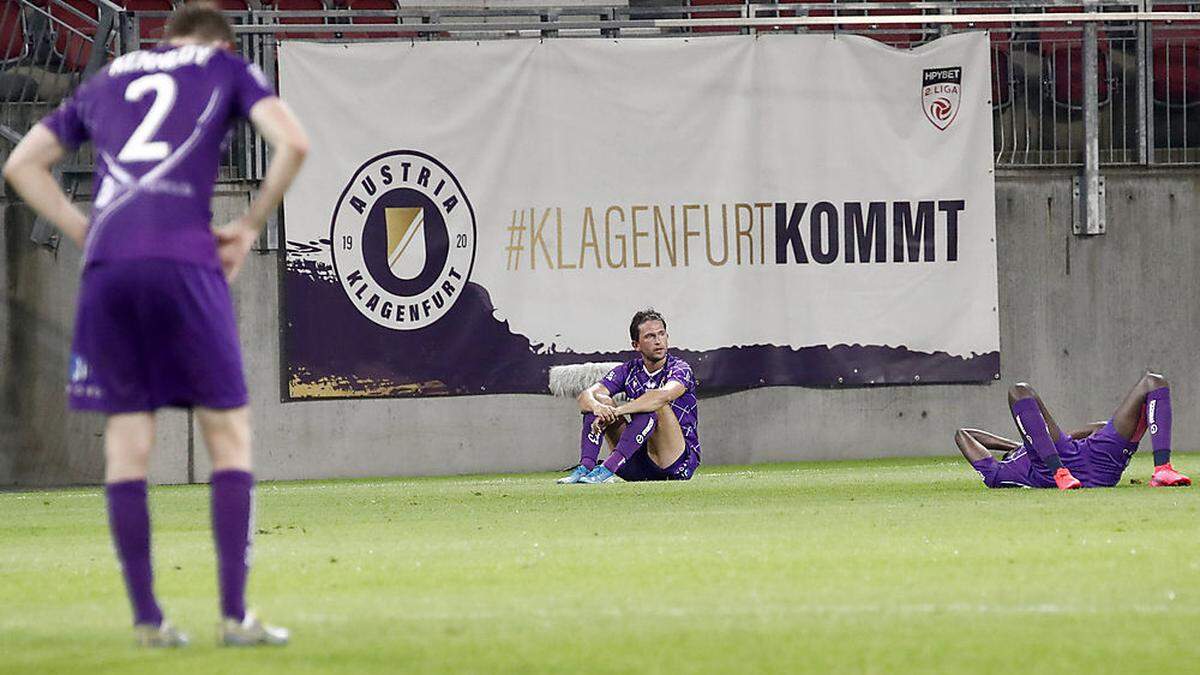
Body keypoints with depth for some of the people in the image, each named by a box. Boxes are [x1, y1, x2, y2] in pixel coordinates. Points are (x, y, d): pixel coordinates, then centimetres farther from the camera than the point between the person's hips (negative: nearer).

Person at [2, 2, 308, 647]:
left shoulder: (105, 80, 27)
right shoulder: (226, 68, 16)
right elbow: (292, 142, 1)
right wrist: (249, 226, 10)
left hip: (106, 266, 3)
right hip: (184, 260, -3)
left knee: (127, 443, 7)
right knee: (229, 433, 5)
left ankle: (146, 618, 4)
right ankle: (235, 614, -1)